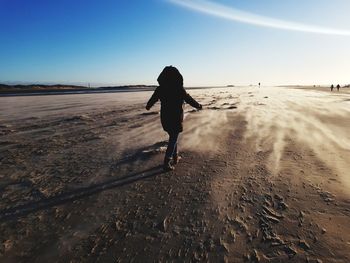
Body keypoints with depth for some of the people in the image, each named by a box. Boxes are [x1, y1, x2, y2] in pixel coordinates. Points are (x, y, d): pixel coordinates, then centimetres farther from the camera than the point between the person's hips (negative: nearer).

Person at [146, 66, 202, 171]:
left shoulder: (160, 88, -2)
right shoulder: (179, 88, -16)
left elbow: (153, 99, 13)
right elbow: (189, 99, -7)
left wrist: (148, 106, 36)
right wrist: (198, 105, 13)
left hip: (165, 117, 5)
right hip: (176, 118, -5)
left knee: (173, 137, 22)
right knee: (173, 139, 5)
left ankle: (175, 157, 32)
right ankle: (167, 163, 6)